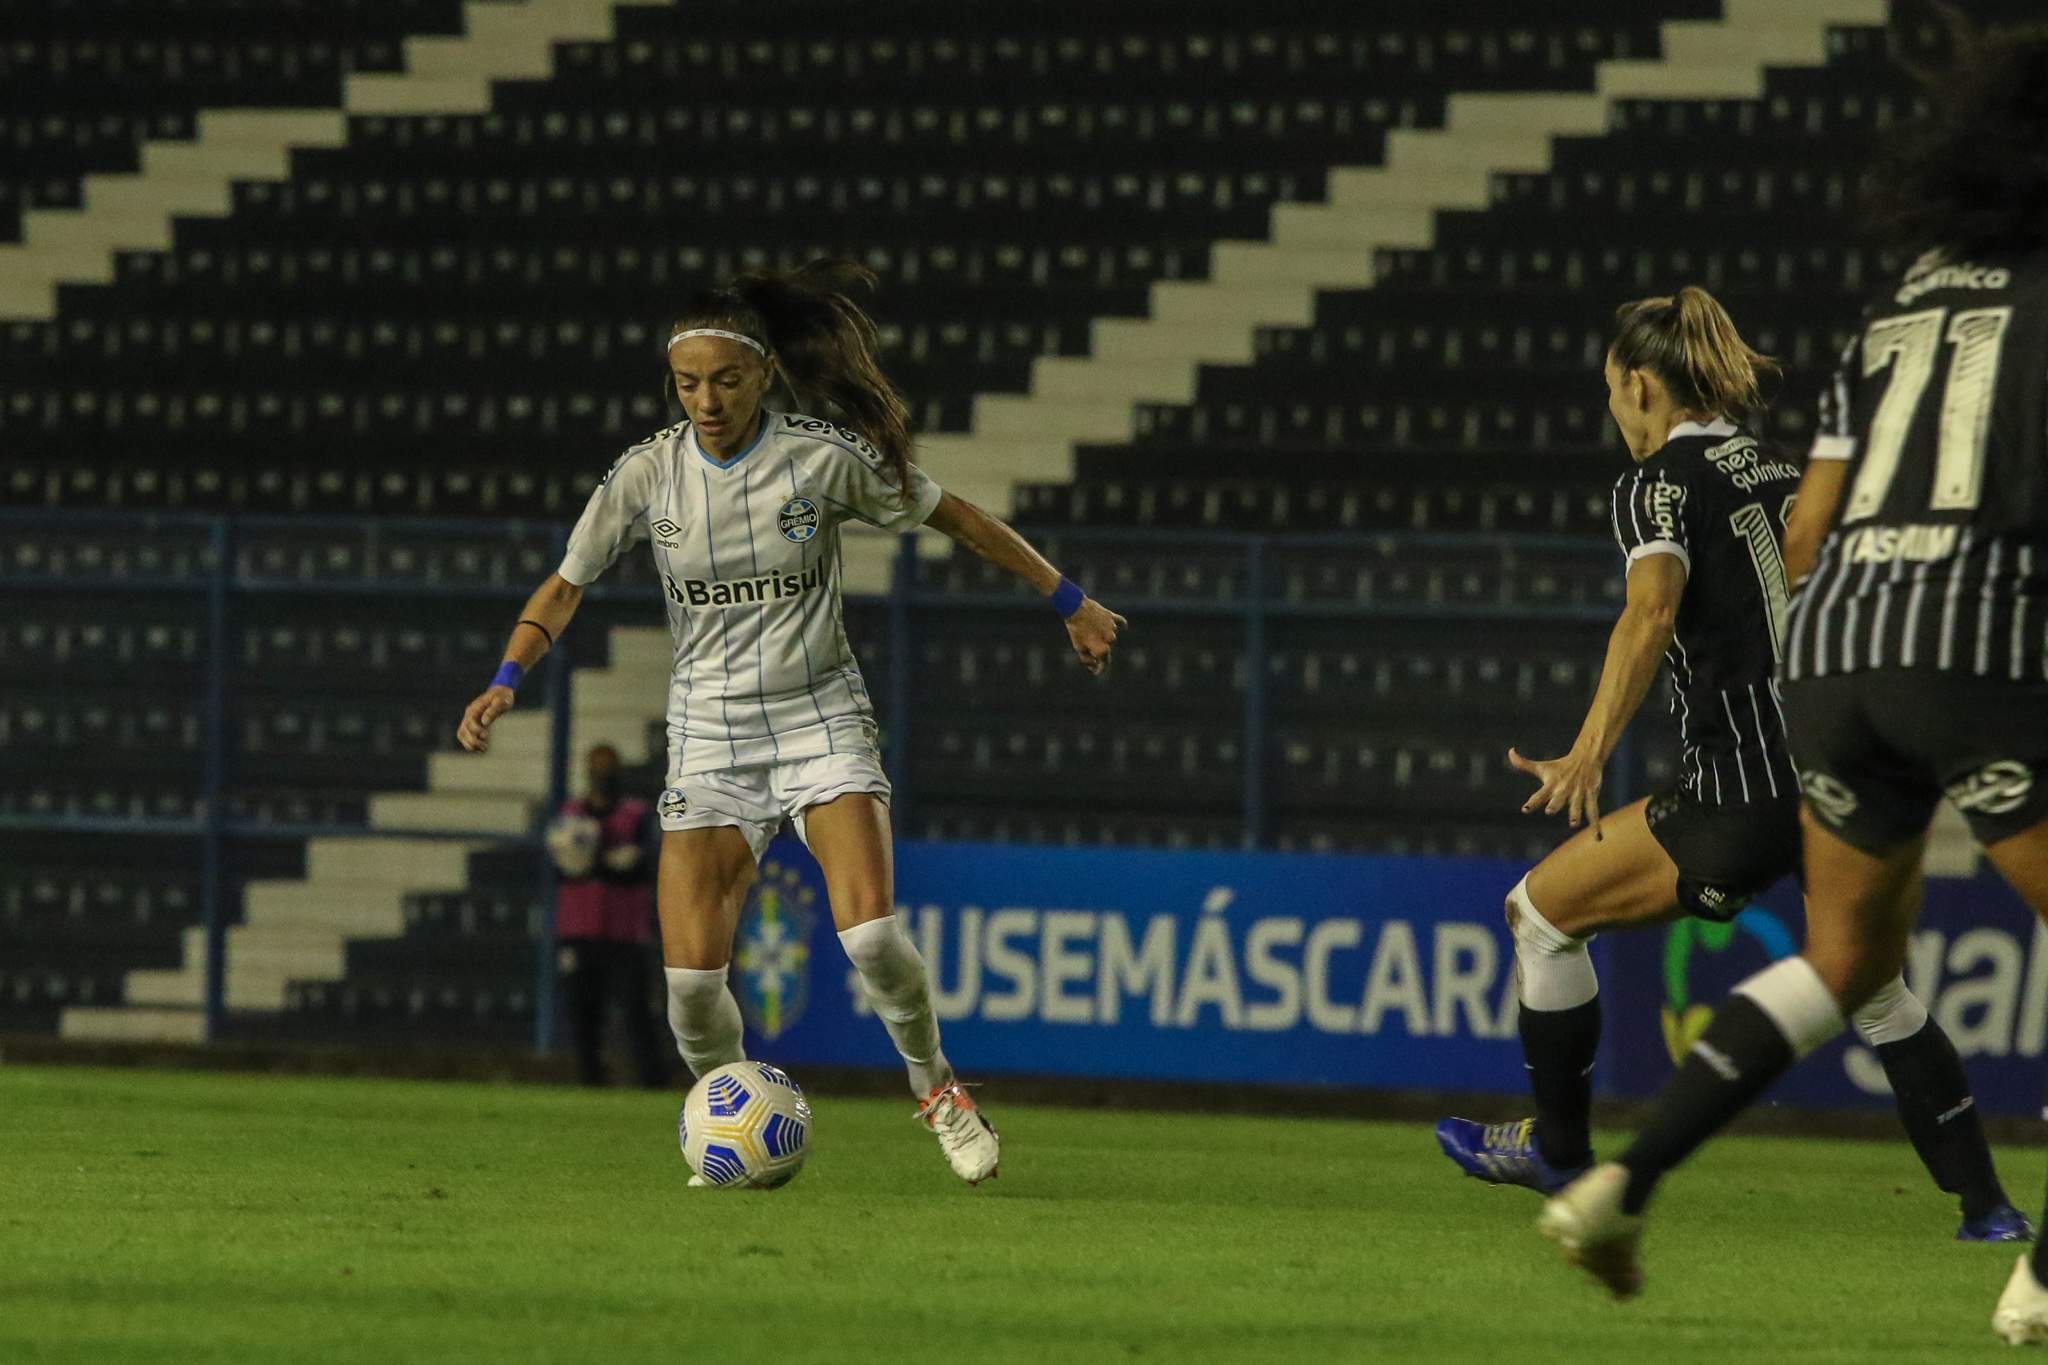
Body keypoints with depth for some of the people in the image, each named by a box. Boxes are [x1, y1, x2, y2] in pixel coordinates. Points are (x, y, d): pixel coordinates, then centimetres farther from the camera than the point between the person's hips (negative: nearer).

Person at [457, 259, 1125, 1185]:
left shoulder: (825, 458, -9)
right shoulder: (648, 475, -5)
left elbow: (955, 519, 3)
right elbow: (565, 586, 5)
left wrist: (1069, 603, 9)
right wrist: (508, 679, -12)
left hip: (822, 720, -2)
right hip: (710, 734, 2)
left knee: (869, 932, -23)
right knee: (691, 973, -13)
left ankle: (935, 1087, 6)